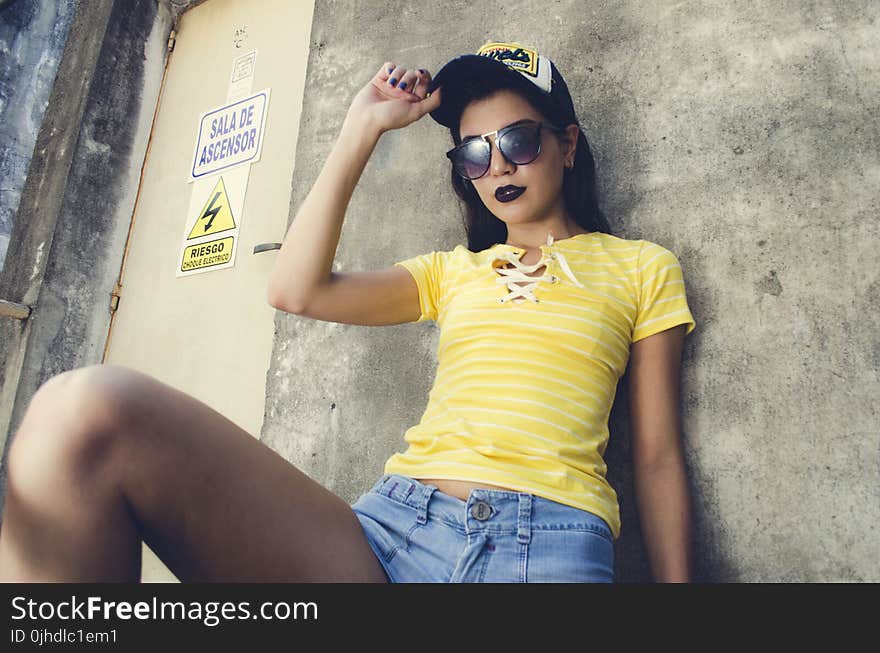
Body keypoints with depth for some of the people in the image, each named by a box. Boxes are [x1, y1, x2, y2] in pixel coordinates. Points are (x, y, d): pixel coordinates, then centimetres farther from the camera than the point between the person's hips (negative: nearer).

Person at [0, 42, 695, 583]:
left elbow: (657, 455, 13)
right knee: (86, 408, -21)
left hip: (549, 546, -1)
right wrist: (362, 130, 12)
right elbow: (298, 289, 8)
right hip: (394, 520, 2)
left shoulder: (641, 266, 17)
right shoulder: (454, 270, 22)